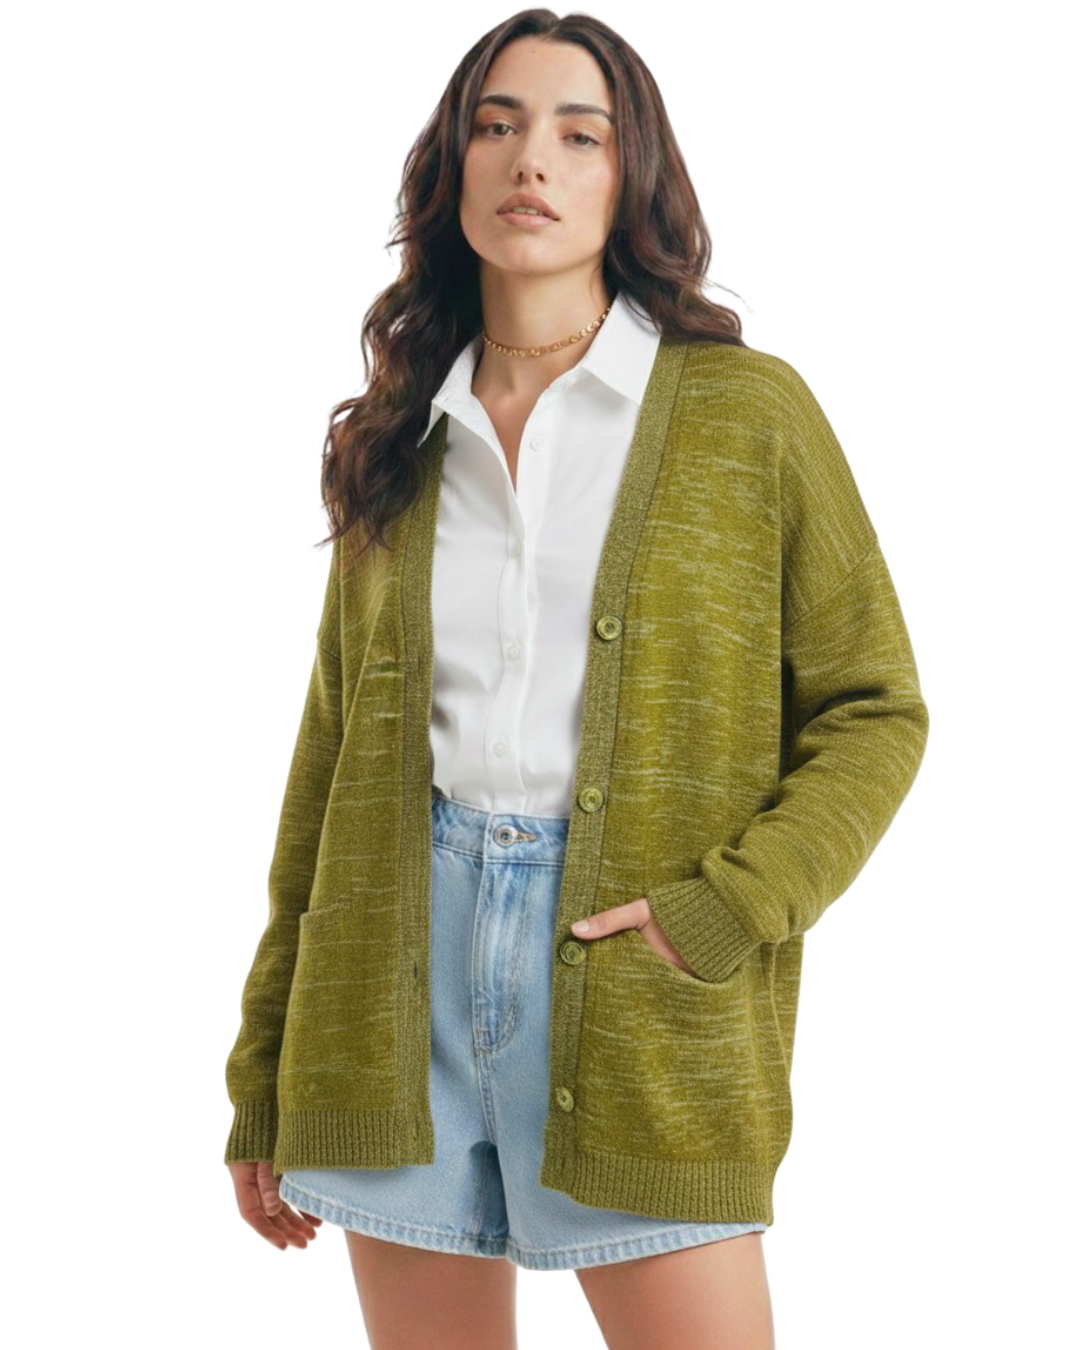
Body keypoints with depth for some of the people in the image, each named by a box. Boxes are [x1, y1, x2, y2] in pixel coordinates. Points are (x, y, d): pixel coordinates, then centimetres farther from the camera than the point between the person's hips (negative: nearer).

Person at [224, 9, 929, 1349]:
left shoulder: (747, 412, 1)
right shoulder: (399, 440, 11)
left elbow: (872, 709, 3)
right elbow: (332, 749, 13)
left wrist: (723, 912, -13)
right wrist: (266, 1076, 12)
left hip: (635, 986, -3)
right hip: (405, 960, 3)